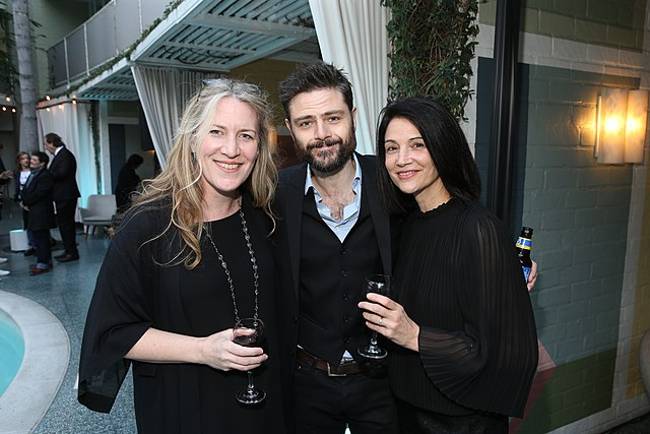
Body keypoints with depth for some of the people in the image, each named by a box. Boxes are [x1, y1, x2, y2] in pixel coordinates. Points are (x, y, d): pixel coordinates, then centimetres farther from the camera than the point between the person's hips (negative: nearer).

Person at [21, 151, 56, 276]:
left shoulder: (45, 176, -14)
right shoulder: (33, 174, 18)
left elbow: (38, 194, -20)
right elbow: (25, 190, 17)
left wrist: (26, 202, -9)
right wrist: (24, 201, 0)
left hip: (41, 213, -10)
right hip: (34, 212, 10)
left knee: (41, 238, -6)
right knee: (37, 237, 15)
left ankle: (43, 264, -1)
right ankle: (46, 261, 24)